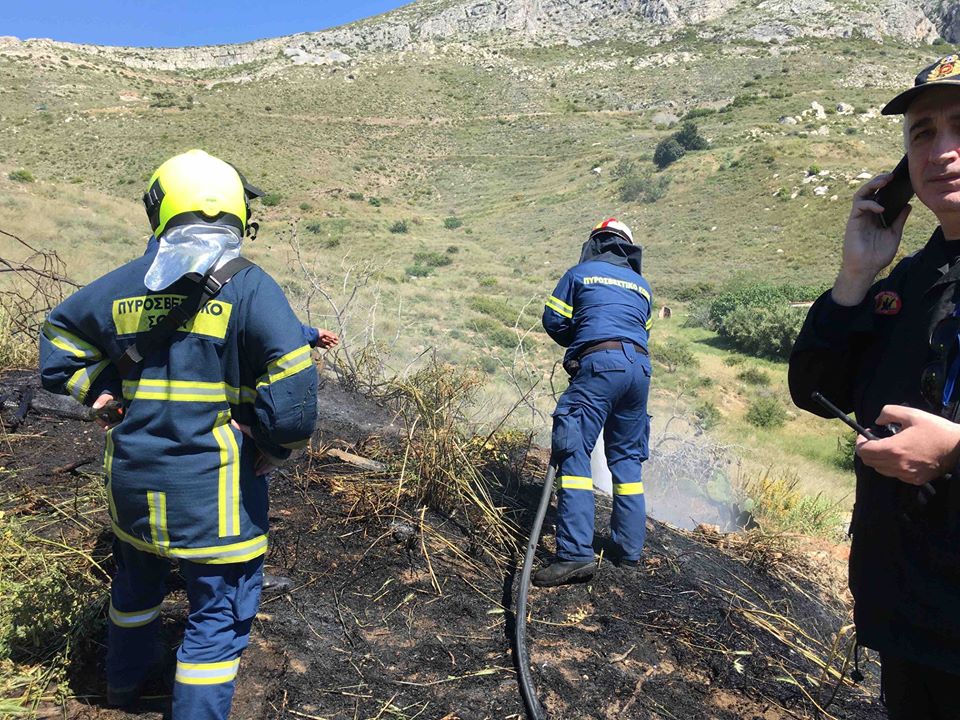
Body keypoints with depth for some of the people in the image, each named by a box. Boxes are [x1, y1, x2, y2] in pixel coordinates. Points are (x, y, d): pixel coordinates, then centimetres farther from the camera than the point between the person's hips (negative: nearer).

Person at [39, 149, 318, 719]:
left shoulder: (124, 283, 1)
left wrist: (109, 392, 13)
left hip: (132, 478, 6)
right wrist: (277, 445, -9)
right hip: (214, 487, -6)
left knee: (138, 579, 31)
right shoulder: (249, 286, -15)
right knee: (220, 612, 10)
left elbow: (59, 350, 11)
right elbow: (293, 382, -24)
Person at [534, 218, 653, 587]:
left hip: (599, 363, -6)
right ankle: (630, 548, 17)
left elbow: (553, 321, 9)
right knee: (627, 456, 14)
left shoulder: (581, 273, 11)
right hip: (639, 367, 6)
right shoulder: (642, 285, 25)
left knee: (574, 452, -10)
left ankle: (575, 553, -21)